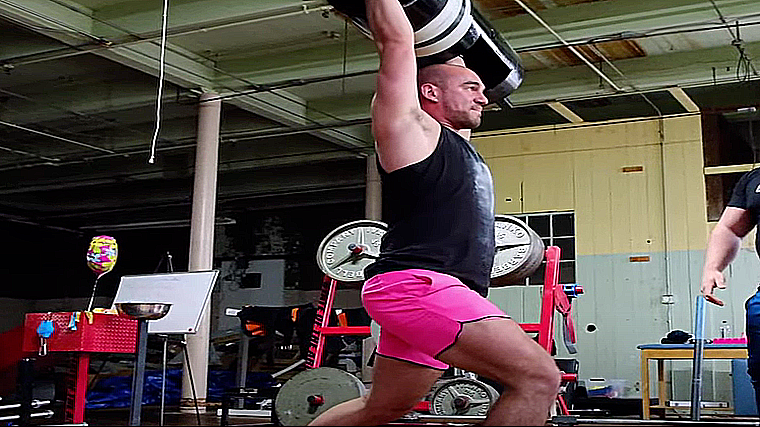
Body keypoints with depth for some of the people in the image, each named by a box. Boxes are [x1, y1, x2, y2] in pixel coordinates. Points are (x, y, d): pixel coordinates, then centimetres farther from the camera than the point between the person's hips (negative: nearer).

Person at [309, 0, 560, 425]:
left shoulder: (454, 138, 24)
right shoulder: (410, 124, 1)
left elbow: (450, 65, 42)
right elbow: (396, 40, 1)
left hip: (435, 290, 10)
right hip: (417, 283, -10)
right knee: (539, 378, -19)